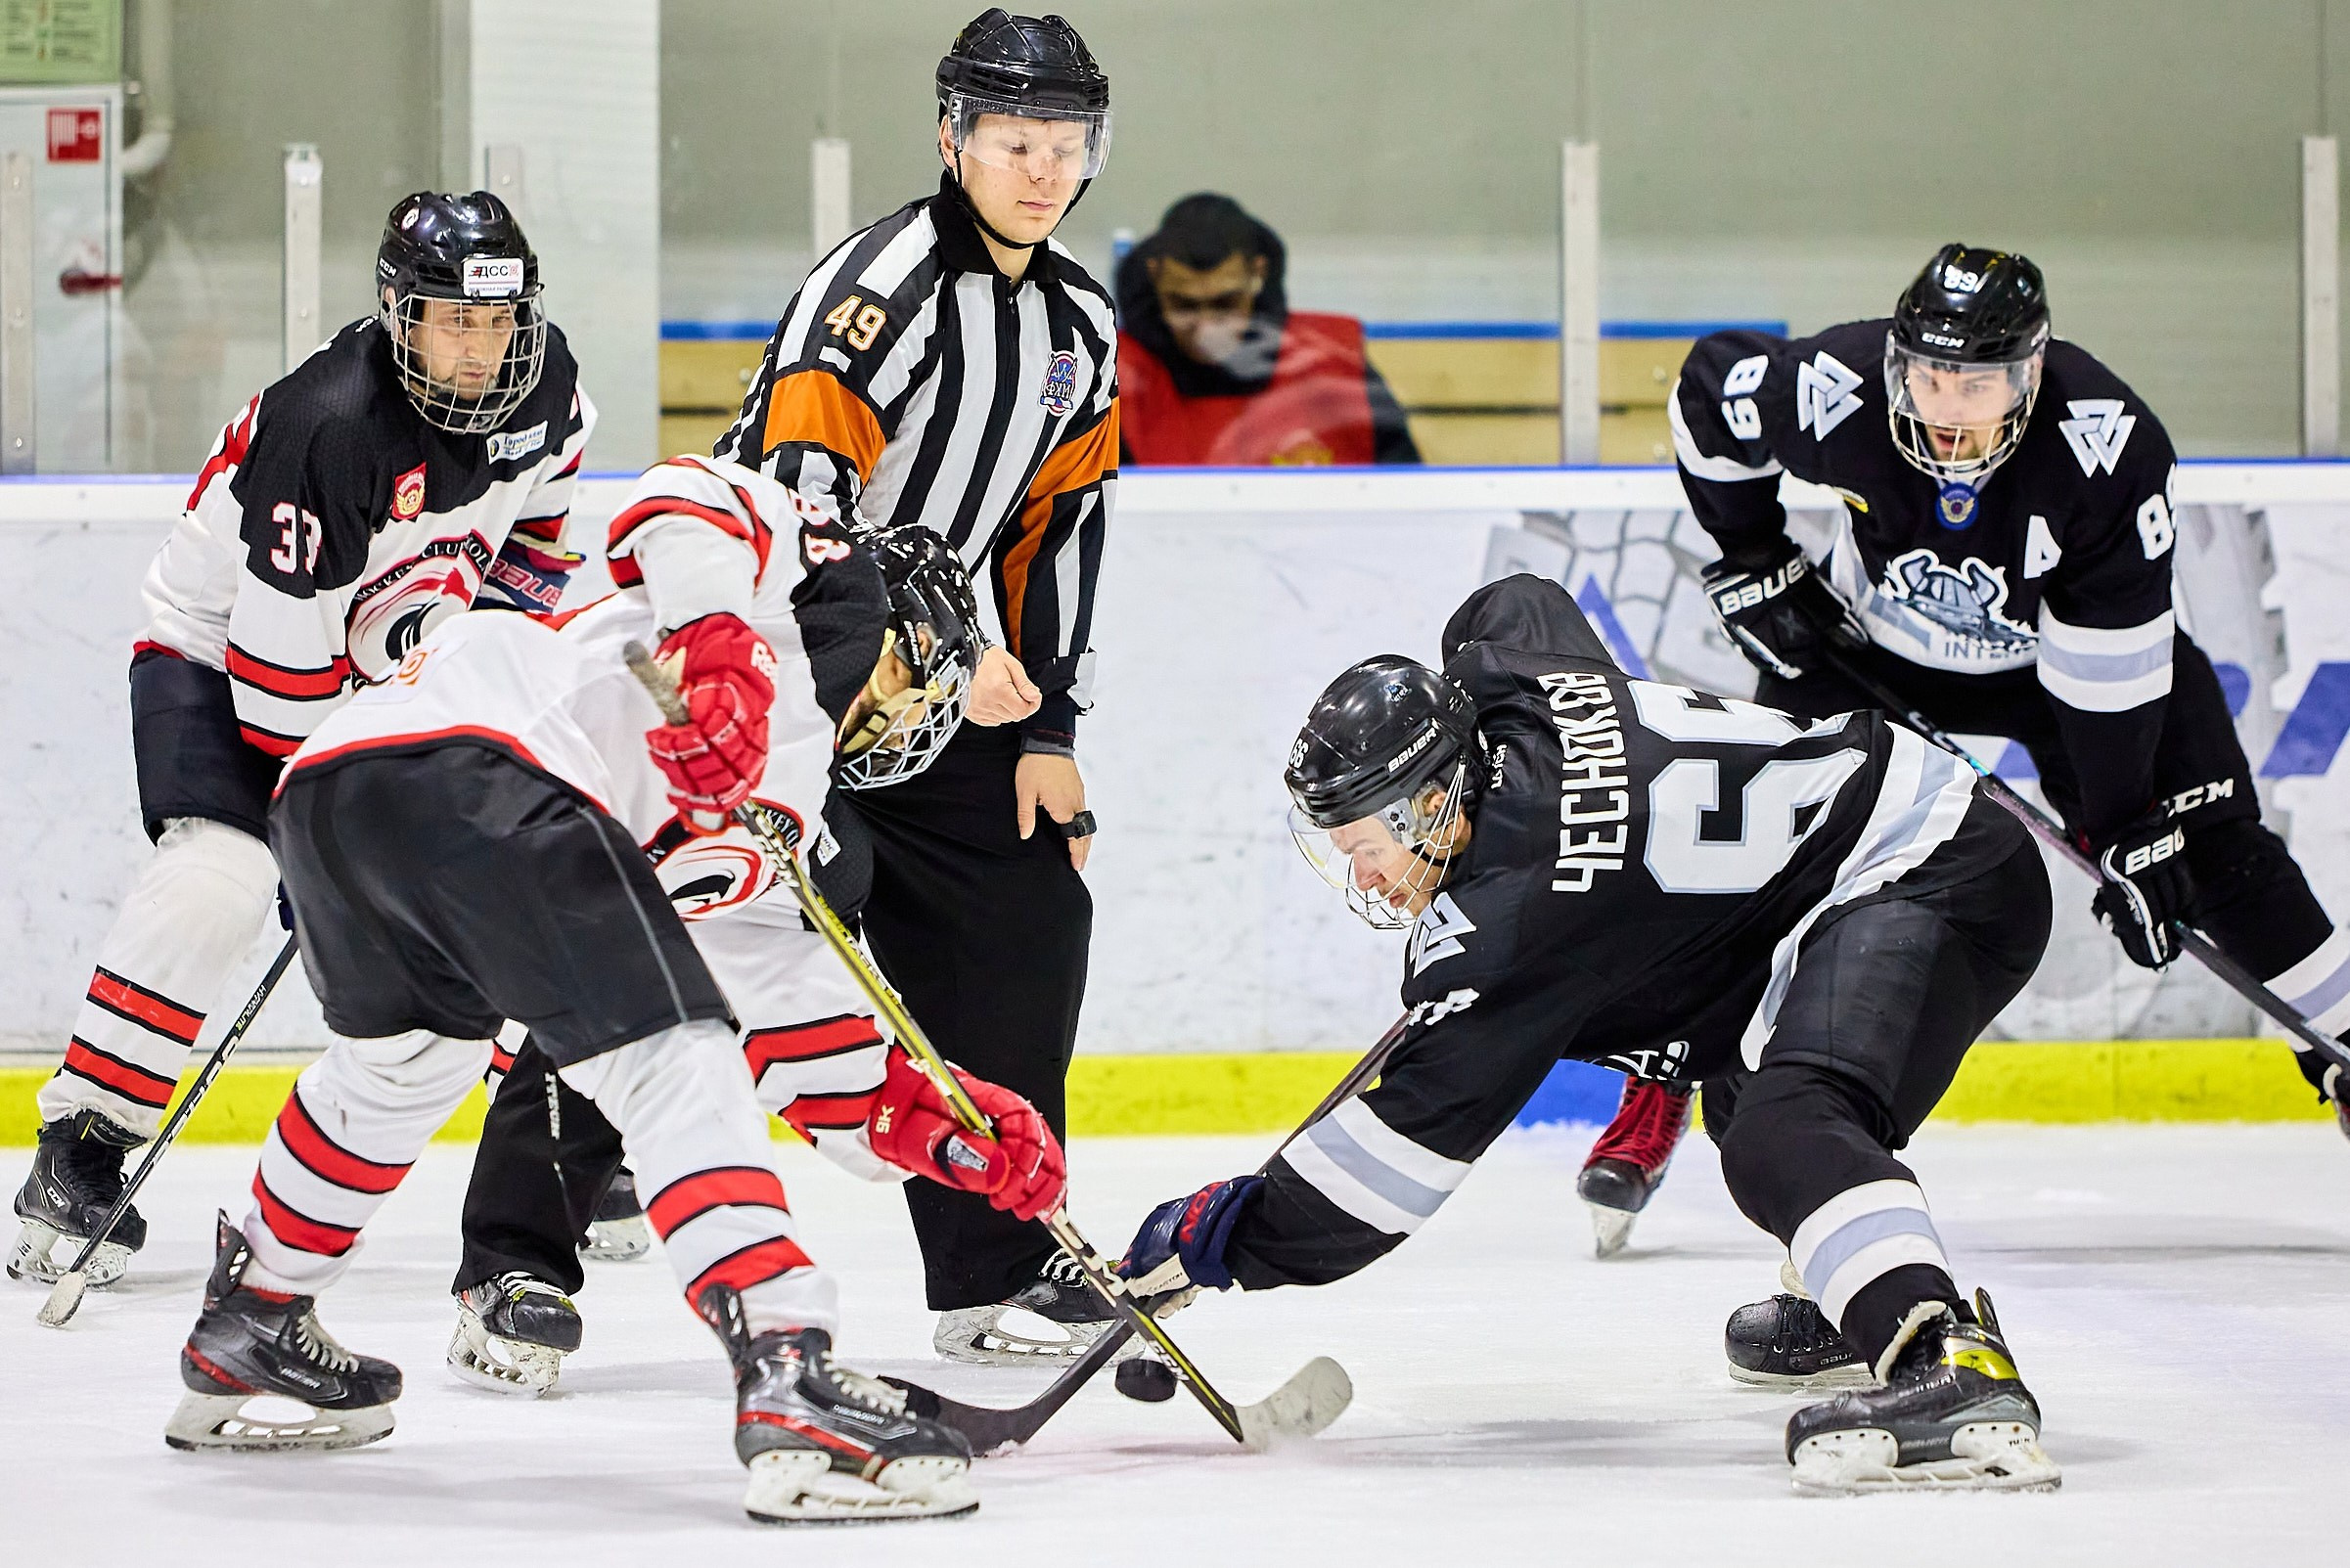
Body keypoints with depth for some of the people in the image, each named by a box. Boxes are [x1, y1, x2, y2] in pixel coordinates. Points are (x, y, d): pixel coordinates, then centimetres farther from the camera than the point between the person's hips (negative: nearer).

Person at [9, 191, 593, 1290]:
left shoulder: (538, 375, -11)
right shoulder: (327, 427, -33)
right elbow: (281, 649, -29)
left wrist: (522, 584, 7)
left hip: (396, 659, 7)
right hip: (219, 651, -7)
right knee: (220, 872, -27)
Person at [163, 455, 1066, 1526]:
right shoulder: (816, 574, 18)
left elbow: (810, 1044, 35)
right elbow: (680, 493, -4)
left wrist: (942, 1129, 28)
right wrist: (722, 645, -18)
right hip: (468, 755, -10)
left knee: (405, 1061, 36)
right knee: (671, 1061, -13)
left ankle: (246, 1328, 51)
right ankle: (790, 1380, -28)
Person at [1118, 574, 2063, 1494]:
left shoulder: (1516, 906, -22)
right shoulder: (1498, 681, 2)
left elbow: (1417, 1129, -20)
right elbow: (1515, 602, 28)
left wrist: (1221, 1237, -14)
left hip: (1930, 883, -11)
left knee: (1783, 1138, -32)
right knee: (1742, 1086, 33)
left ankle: (1955, 1370, -50)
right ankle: (1881, 1290, 53)